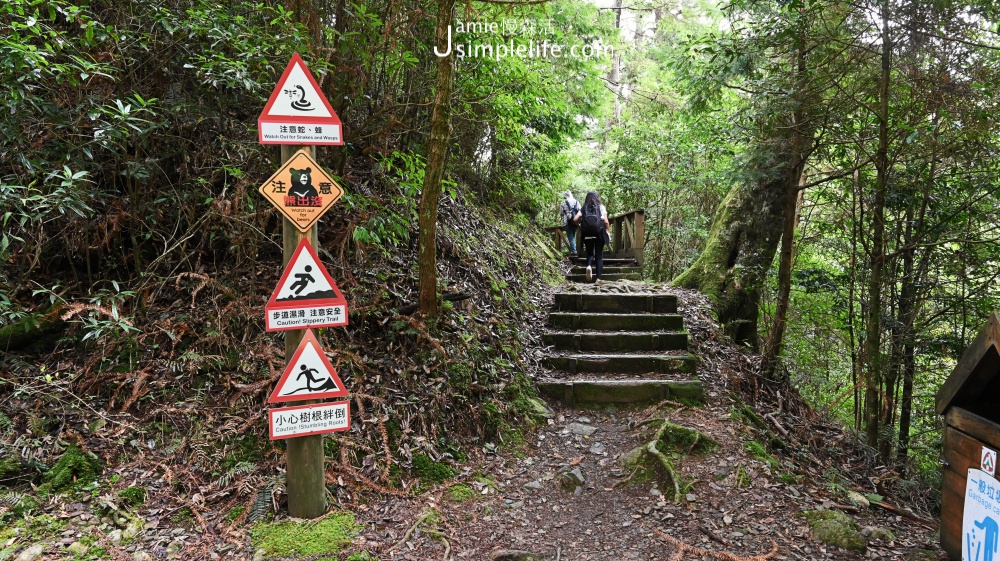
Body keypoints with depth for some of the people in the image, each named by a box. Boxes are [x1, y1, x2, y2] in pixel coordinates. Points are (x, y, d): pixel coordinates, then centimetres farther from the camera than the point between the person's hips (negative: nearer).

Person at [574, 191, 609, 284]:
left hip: (587, 234, 1)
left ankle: (588, 266, -14)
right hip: (599, 233, -1)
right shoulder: (601, 207, 3)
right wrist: (607, 230, 9)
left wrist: (580, 224, 12)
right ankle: (598, 279, 0)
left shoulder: (584, 208, 6)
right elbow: (606, 221, -5)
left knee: (590, 252, 19)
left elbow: (575, 219, -6)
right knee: (599, 256, 7)